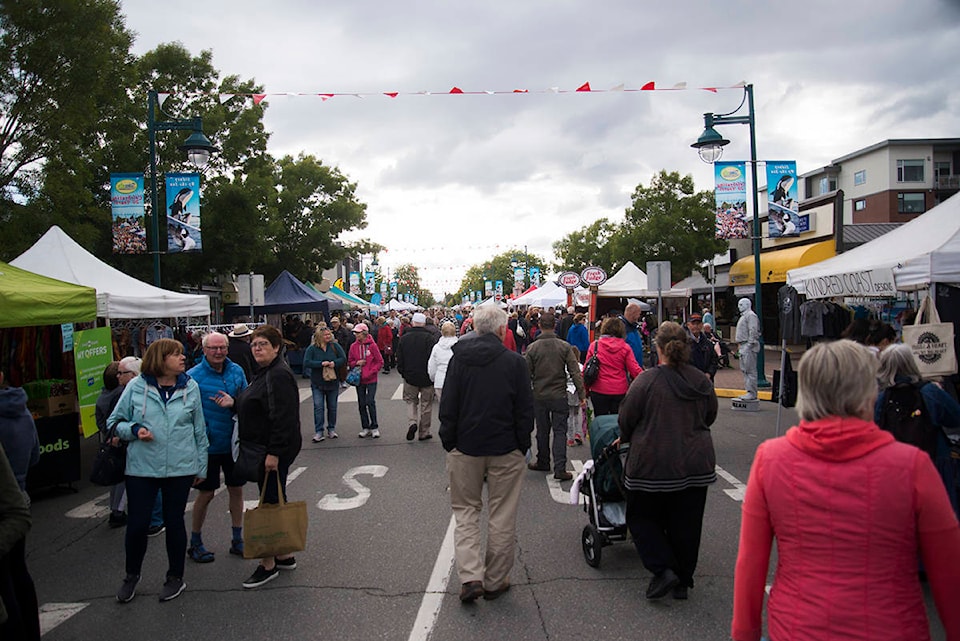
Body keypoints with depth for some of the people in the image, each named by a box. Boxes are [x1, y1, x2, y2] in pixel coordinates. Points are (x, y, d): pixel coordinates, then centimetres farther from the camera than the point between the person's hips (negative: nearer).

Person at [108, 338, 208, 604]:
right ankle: (132, 575, 30)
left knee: (174, 522, 11)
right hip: (142, 467, -1)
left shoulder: (190, 387, 1)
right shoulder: (136, 387, -4)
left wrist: (201, 466, 9)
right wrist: (134, 430, -15)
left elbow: (199, 429, 8)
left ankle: (175, 577, 29)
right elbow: (114, 421, 6)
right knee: (137, 523, 4)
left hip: (180, 467, 1)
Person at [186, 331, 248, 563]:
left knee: (236, 490, 12)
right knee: (206, 494, 6)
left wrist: (234, 402, -16)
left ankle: (237, 540, 28)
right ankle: (195, 543, 26)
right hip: (209, 445, -4)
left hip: (234, 443, 4)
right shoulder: (193, 376, -11)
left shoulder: (237, 371, 1)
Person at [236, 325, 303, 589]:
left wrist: (274, 453, -26)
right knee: (274, 500, 16)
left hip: (274, 450, -11)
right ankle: (284, 555, 28)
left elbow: (283, 418, -24)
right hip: (263, 448, 11)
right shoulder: (264, 373, 15)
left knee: (270, 501, -4)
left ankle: (268, 564, 6)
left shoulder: (279, 375, -18)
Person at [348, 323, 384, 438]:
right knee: (361, 404, 8)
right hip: (359, 379, 4)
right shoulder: (353, 346, 3)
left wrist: (372, 372, -12)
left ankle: (374, 427, 6)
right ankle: (365, 428, 18)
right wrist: (357, 363, -8)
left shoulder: (372, 345, -8)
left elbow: (380, 362, -4)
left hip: (371, 379, -4)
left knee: (370, 402, -7)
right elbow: (349, 362, 12)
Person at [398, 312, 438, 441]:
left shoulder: (404, 338, -3)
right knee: (426, 404, 11)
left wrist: (403, 373, 15)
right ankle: (424, 433, 16)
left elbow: (399, 359, 2)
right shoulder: (430, 338, -12)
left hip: (410, 377, 2)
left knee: (410, 400, 19)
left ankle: (412, 422, -6)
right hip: (427, 377, -2)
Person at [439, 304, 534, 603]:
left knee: (465, 510, 14)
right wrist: (523, 446, 6)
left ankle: (471, 576, 2)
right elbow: (525, 410, -5)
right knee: (502, 516, 11)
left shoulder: (459, 359, -3)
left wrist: (449, 443, 8)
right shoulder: (515, 362, -9)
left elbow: (447, 407, -1)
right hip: (505, 449, -1)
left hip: (465, 447, 1)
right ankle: (495, 580, 20)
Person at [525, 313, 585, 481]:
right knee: (560, 431, 2)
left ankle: (543, 462, 29)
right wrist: (582, 394, -3)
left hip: (539, 396, 1)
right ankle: (560, 468, -6)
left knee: (542, 431, 14)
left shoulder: (532, 348, -5)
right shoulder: (565, 347, -6)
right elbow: (575, 372, -7)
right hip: (559, 396, -1)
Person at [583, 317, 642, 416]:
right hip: (620, 392, 0)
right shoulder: (625, 347, -4)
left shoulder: (594, 345, -4)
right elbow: (635, 370, -7)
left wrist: (585, 389, 10)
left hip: (599, 391, 0)